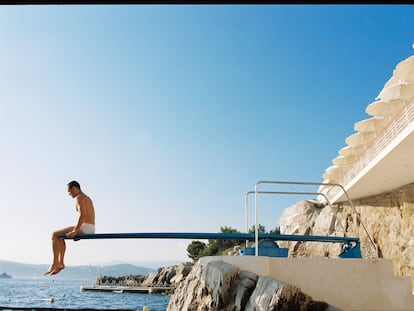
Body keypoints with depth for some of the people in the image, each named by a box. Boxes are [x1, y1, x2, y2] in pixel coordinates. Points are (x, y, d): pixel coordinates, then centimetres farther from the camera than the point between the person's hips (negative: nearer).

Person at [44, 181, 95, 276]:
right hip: (90, 229, 10)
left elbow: (82, 214, -24)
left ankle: (55, 263, -6)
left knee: (55, 235, -4)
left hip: (85, 228, -10)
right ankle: (60, 263, 21)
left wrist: (75, 231, -25)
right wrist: (76, 230, 25)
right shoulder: (87, 198, 22)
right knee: (60, 236, 24)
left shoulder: (79, 198, -9)